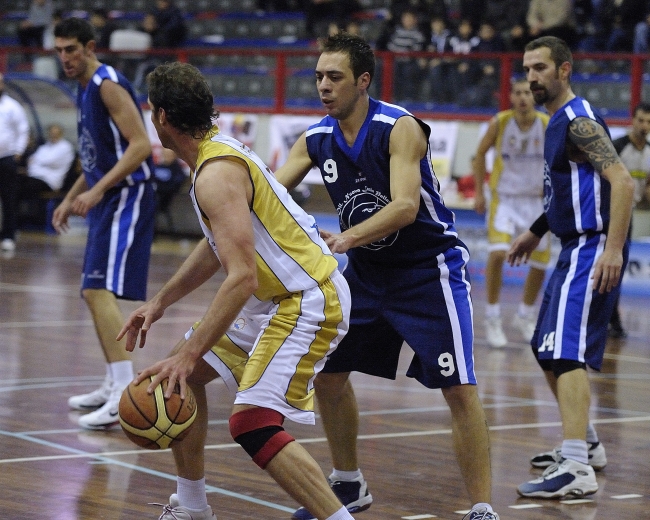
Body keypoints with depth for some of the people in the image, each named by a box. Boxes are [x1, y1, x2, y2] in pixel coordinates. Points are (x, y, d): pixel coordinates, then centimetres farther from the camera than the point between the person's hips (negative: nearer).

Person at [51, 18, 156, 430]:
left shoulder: (108, 84, -13)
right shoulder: (86, 89, 17)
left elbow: (141, 145, -21)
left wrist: (97, 191, -26)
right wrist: (71, 198, 23)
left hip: (127, 198, -10)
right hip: (107, 201, 10)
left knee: (100, 290, -19)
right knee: (96, 294, 16)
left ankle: (126, 396, -25)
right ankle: (114, 386, 26)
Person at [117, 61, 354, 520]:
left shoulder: (217, 174, -23)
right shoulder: (219, 149, 9)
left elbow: (242, 277, -31)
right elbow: (219, 246, 23)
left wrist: (189, 354, -32)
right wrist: (159, 303, 21)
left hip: (308, 301, -11)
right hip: (281, 296, 11)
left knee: (252, 424, -21)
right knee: (183, 374, 17)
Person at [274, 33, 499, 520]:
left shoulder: (400, 128, -21)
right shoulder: (316, 139, -2)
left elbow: (406, 207, -31)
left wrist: (346, 239, -44)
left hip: (430, 269, -7)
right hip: (368, 271, 7)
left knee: (459, 389, -12)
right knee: (328, 373, 9)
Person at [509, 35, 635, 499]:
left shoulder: (580, 120, -14)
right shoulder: (559, 121, 17)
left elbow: (622, 181, -24)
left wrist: (613, 248, -31)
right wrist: (538, 231, 32)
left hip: (593, 249, -11)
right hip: (575, 248, 11)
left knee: (566, 353, -19)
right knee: (548, 351, 19)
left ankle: (576, 469, -26)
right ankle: (586, 445, 32)